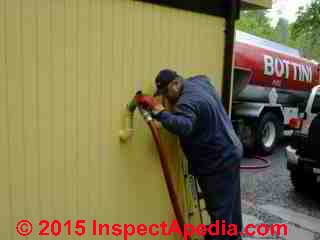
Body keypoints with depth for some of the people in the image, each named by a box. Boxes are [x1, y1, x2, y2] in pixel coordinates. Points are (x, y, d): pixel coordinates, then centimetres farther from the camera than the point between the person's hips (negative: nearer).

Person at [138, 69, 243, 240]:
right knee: (230, 202, 24)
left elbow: (183, 126, -44)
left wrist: (158, 112, -48)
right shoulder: (200, 82, 4)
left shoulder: (188, 101, -25)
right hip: (229, 153, 11)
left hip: (218, 162, -11)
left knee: (219, 208, -3)